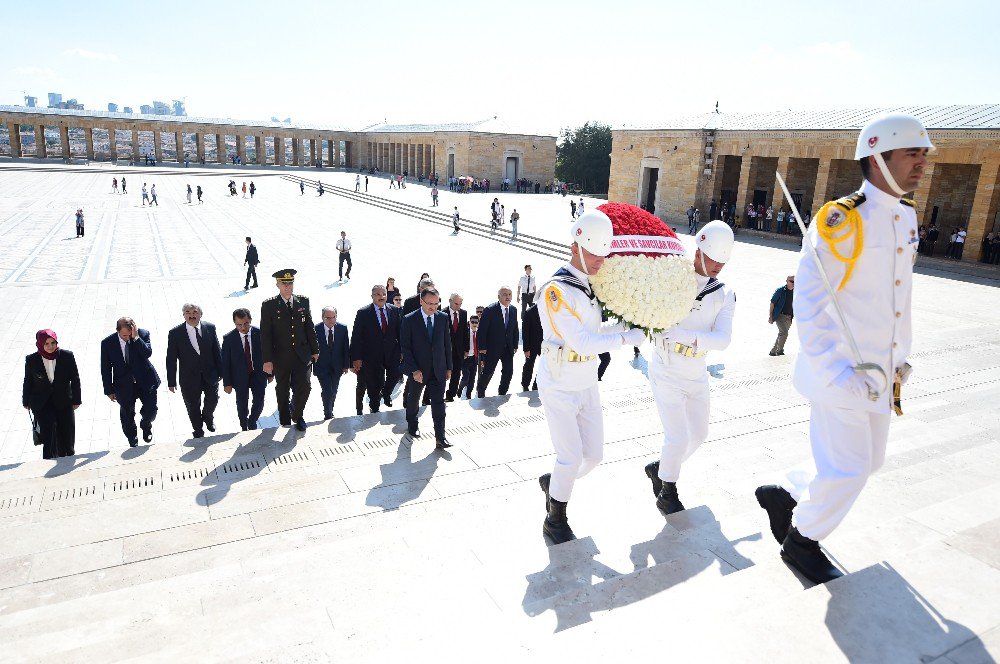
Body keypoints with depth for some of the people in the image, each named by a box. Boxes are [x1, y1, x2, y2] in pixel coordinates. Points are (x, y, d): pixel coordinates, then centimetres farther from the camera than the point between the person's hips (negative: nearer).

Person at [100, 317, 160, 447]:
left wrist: (136, 337, -30)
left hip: (145, 380, 0)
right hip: (124, 385, 0)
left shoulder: (143, 334, -11)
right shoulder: (107, 343, -9)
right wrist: (109, 390, -2)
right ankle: (133, 444, 30)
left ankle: (146, 426, 34)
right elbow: (105, 368, -3)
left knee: (151, 409, -1)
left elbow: (147, 353, -25)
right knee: (127, 417, 11)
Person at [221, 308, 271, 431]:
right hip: (240, 376, 0)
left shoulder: (260, 333, -11)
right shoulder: (228, 338, -13)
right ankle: (245, 428, 35)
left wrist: (270, 373, 4)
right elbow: (225, 362, -7)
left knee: (259, 402, -1)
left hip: (258, 374, 0)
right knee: (242, 405, 12)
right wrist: (227, 383, -7)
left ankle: (252, 423, 29)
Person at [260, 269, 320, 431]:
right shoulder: (269, 305, -6)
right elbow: (265, 334, -8)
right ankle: (285, 421, 34)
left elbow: (310, 327, 8)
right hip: (280, 357, -1)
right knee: (282, 390, 13)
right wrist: (267, 360, -13)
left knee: (304, 387, -7)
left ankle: (297, 414, 22)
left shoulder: (303, 301, 3)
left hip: (302, 355, 1)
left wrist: (315, 350, 9)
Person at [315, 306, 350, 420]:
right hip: (322, 366, -3)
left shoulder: (343, 328, -7)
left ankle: (330, 411, 33)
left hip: (337, 366, 3)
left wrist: (346, 365, 1)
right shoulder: (316, 329, -14)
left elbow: (346, 348, 0)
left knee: (333, 392, 13)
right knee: (327, 391, -9)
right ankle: (327, 414, 10)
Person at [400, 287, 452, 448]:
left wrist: (448, 367, 5)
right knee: (413, 399, 18)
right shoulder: (409, 320, -11)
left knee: (439, 403, -1)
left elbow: (447, 343, 5)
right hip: (417, 370, -2)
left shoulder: (443, 318, -1)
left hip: (438, 370, 2)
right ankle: (412, 426, 42)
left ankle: (440, 438, 1)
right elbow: (405, 347, -11)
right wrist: (414, 370, -16)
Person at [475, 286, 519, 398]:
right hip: (493, 347, -5)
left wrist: (515, 345, 8)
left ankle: (502, 393, 25)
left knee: (508, 371, 6)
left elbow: (515, 329, 10)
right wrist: (482, 347, -13)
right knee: (488, 371, 4)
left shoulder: (513, 310, 2)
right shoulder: (490, 310, -14)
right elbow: (482, 330, -12)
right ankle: (480, 391, 29)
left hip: (508, 347, 5)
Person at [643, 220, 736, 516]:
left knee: (698, 434, 17)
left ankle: (659, 468, 41)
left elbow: (723, 339, -18)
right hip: (667, 373, -5)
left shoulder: (725, 295, -3)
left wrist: (682, 333, -32)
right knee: (678, 438, -7)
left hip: (697, 376, 5)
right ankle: (667, 494, 17)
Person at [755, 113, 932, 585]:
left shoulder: (906, 218, 9)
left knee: (869, 461, 18)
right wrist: (837, 373, -22)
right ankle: (802, 542, 25)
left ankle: (782, 494, 38)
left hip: (877, 374, 9)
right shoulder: (840, 221, -18)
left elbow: (898, 299, 16)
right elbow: (810, 307, -19)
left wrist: (899, 361, 15)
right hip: (838, 373, -8)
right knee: (848, 470, 0)